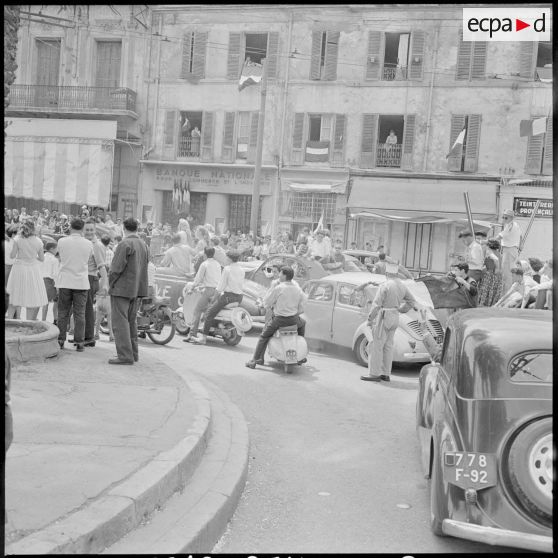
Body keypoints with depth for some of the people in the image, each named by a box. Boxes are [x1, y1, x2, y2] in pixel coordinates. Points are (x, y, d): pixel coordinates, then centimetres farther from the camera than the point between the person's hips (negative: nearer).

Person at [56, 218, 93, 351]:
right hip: (81, 282, 0)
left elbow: (61, 258, 9)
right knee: (80, 314, 4)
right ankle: (79, 342, 5)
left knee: (63, 313, 9)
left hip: (65, 282, 0)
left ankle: (60, 341, 12)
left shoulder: (62, 241, -4)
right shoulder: (88, 244, -3)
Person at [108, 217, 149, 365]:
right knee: (131, 321, 17)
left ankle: (125, 355, -5)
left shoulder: (124, 244, -15)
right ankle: (133, 353, 23)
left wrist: (111, 283, -3)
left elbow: (117, 268, -17)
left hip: (121, 289, -8)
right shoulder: (144, 245, 10)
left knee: (120, 322, -3)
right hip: (137, 290, 8)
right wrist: (139, 286, 14)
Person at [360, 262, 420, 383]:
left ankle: (374, 374, 1)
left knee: (376, 346, -2)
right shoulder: (402, 286, 8)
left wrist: (370, 319, -10)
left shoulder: (385, 286, -15)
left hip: (384, 317, -8)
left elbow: (376, 304, -17)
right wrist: (416, 307, 37)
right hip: (395, 318, 8)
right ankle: (386, 374, 16)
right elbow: (412, 300, 18)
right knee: (388, 346, 12)